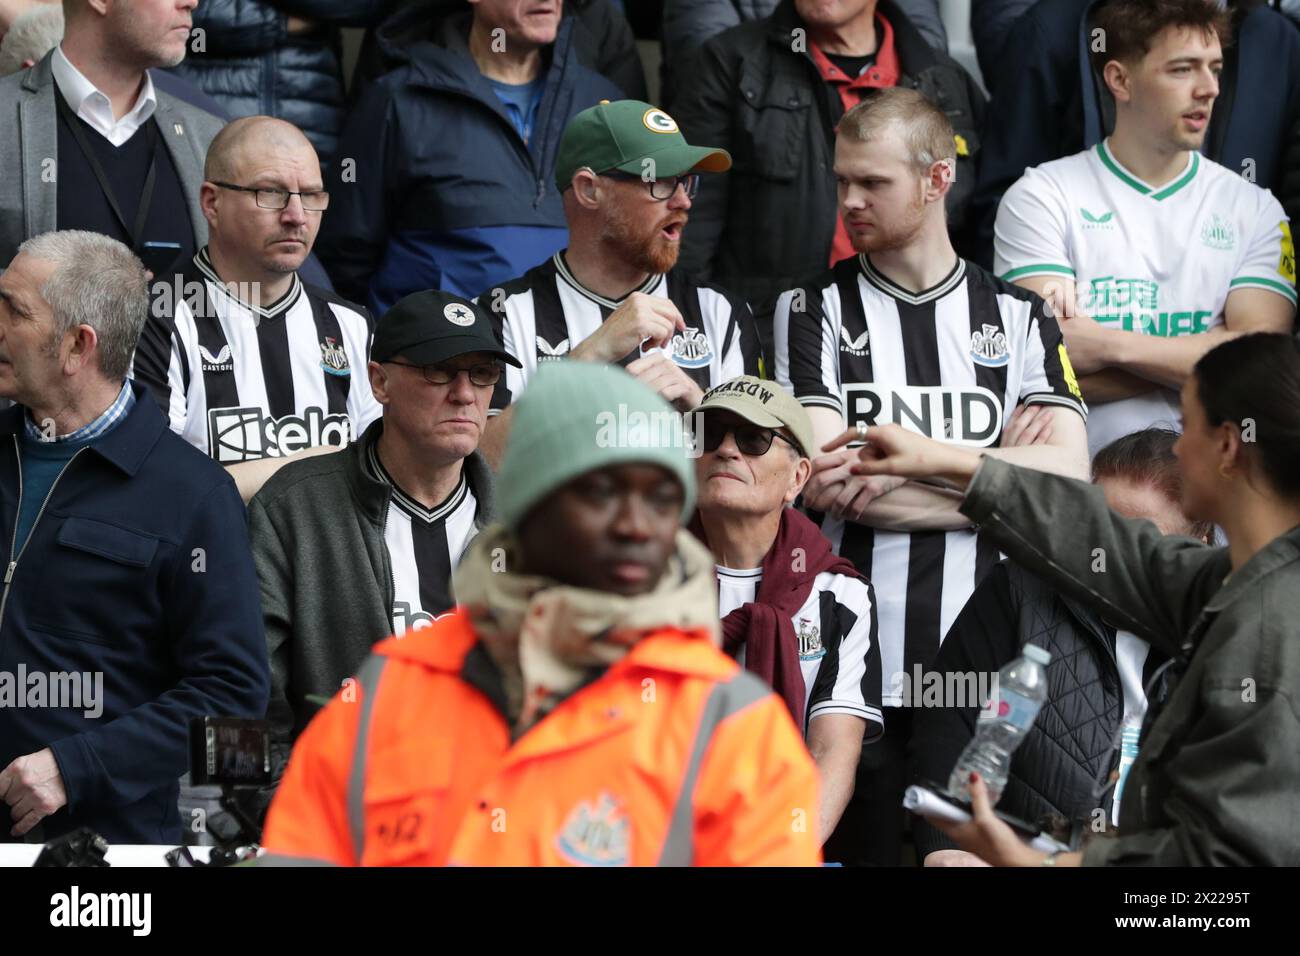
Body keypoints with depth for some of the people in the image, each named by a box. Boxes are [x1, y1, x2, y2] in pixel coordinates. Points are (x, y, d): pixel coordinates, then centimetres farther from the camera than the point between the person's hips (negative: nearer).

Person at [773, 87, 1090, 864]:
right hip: (860, 671, -1)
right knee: (862, 847, -1)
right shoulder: (817, 310, 7)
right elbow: (821, 484, -6)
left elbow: (1067, 474, -3)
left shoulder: (1019, 317, 11)